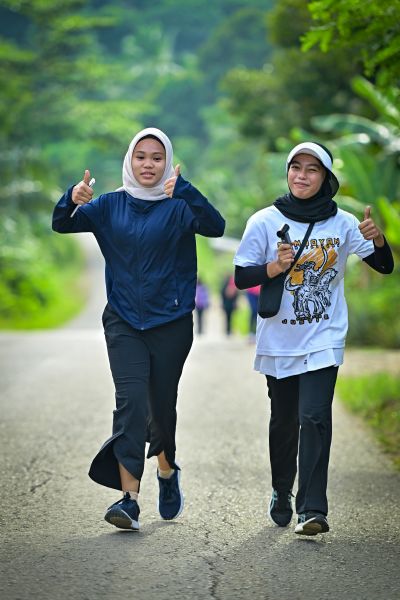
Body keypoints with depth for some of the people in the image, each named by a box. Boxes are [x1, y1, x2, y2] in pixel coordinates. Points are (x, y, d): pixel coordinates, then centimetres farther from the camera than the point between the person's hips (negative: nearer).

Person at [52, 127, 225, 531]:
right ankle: (129, 498, -20)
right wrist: (73, 199, -26)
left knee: (162, 405, 11)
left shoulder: (179, 206, -4)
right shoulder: (111, 205, 4)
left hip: (171, 321, -1)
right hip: (124, 321, 1)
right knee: (130, 401, -14)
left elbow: (215, 227, -23)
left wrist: (184, 190, -38)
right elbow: (61, 225, -4)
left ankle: (167, 471, 41)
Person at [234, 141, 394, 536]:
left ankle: (312, 510, -17)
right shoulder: (266, 221, -3)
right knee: (283, 421, 12)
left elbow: (385, 267, 2)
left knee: (314, 417, -16)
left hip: (324, 339, -1)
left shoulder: (342, 223, -1)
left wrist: (378, 240, -19)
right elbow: (241, 277, -3)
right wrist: (273, 268, -22)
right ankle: (281, 495, 34)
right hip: (278, 340, 1)